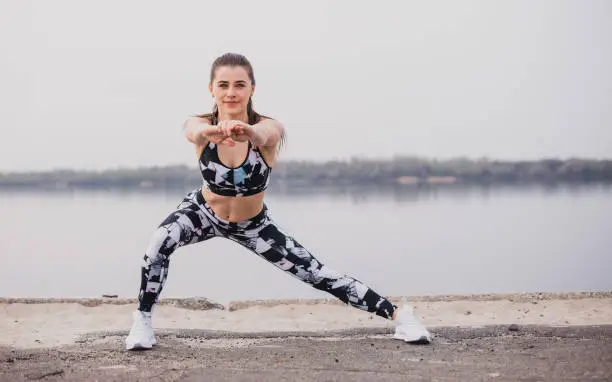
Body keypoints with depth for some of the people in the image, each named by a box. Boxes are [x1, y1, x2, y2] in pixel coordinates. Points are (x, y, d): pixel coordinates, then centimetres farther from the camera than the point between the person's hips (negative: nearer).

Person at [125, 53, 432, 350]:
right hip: (204, 212, 0)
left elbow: (264, 135, -54)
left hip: (253, 224, 0)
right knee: (159, 244, -29)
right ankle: (142, 322, -9)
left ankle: (399, 315, 10)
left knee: (318, 274, -4)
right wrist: (213, 131, -77)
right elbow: (195, 131, -52)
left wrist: (246, 131, -80)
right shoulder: (201, 125, -26)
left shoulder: (270, 127, -28)